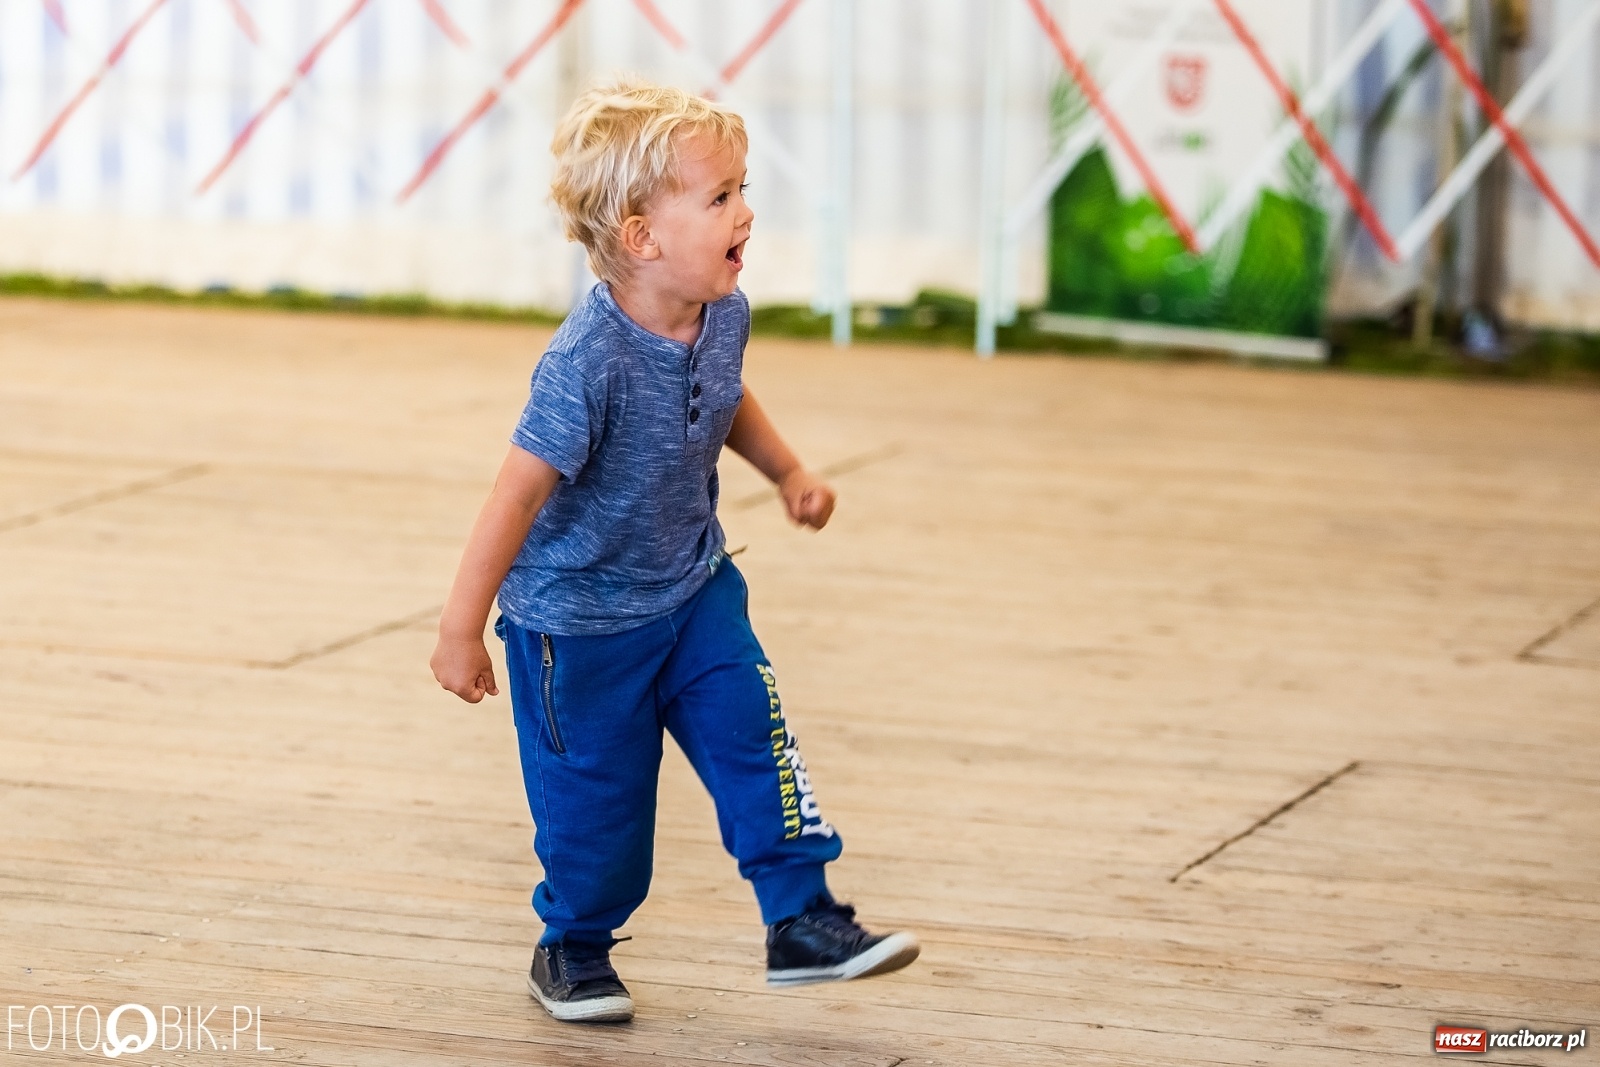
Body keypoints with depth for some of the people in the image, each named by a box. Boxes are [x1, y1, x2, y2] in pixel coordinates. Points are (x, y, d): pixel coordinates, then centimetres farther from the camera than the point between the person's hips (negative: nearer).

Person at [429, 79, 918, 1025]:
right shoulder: (589, 361, -33)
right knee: (594, 795, 6)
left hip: (694, 592, 6)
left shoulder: (724, 313, -9)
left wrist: (788, 470, 14)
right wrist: (463, 629, -26)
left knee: (755, 735, -4)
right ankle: (575, 948, 29)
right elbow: (522, 491, -29)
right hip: (579, 619, -6)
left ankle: (803, 920, 5)